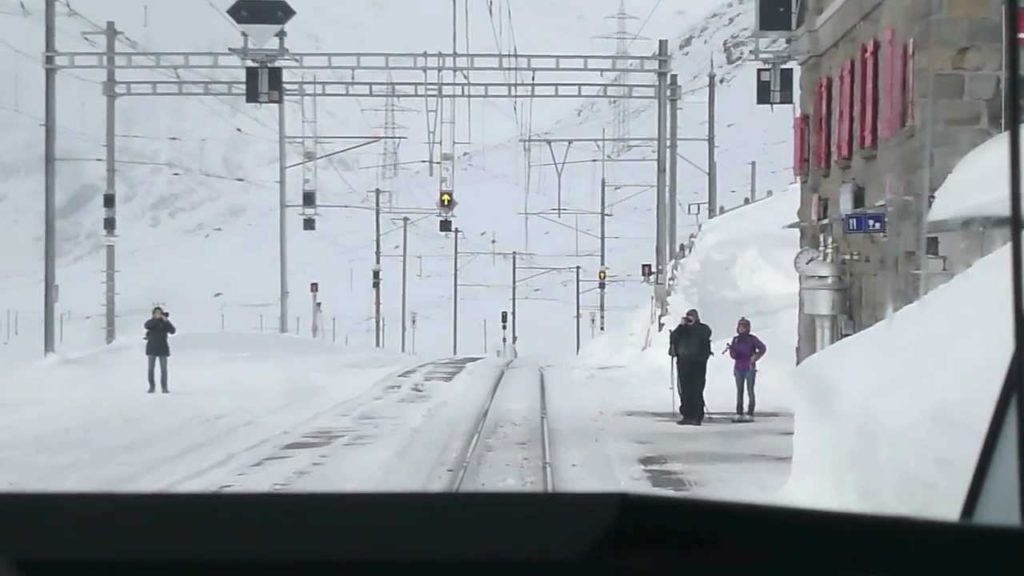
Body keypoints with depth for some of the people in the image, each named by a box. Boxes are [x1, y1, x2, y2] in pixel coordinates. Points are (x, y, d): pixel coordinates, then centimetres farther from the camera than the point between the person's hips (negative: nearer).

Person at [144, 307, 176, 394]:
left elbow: (173, 331, -13)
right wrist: (155, 318, -31)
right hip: (152, 348, 0)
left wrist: (166, 321, -25)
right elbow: (147, 326, -21)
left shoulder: (165, 323, 3)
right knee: (151, 368, -1)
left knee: (163, 369, -1)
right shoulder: (151, 322, 3)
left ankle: (164, 387, 5)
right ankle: (152, 387, 8)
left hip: (162, 348, 0)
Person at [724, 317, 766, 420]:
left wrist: (756, 357, -11)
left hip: (750, 368, -3)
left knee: (750, 390, -6)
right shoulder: (735, 339, 7)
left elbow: (763, 348, -2)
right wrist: (731, 349, -17)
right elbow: (733, 355, 3)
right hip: (738, 369, 3)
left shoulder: (752, 339, -2)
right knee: (739, 391, 2)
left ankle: (750, 413, -5)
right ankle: (739, 413, 3)